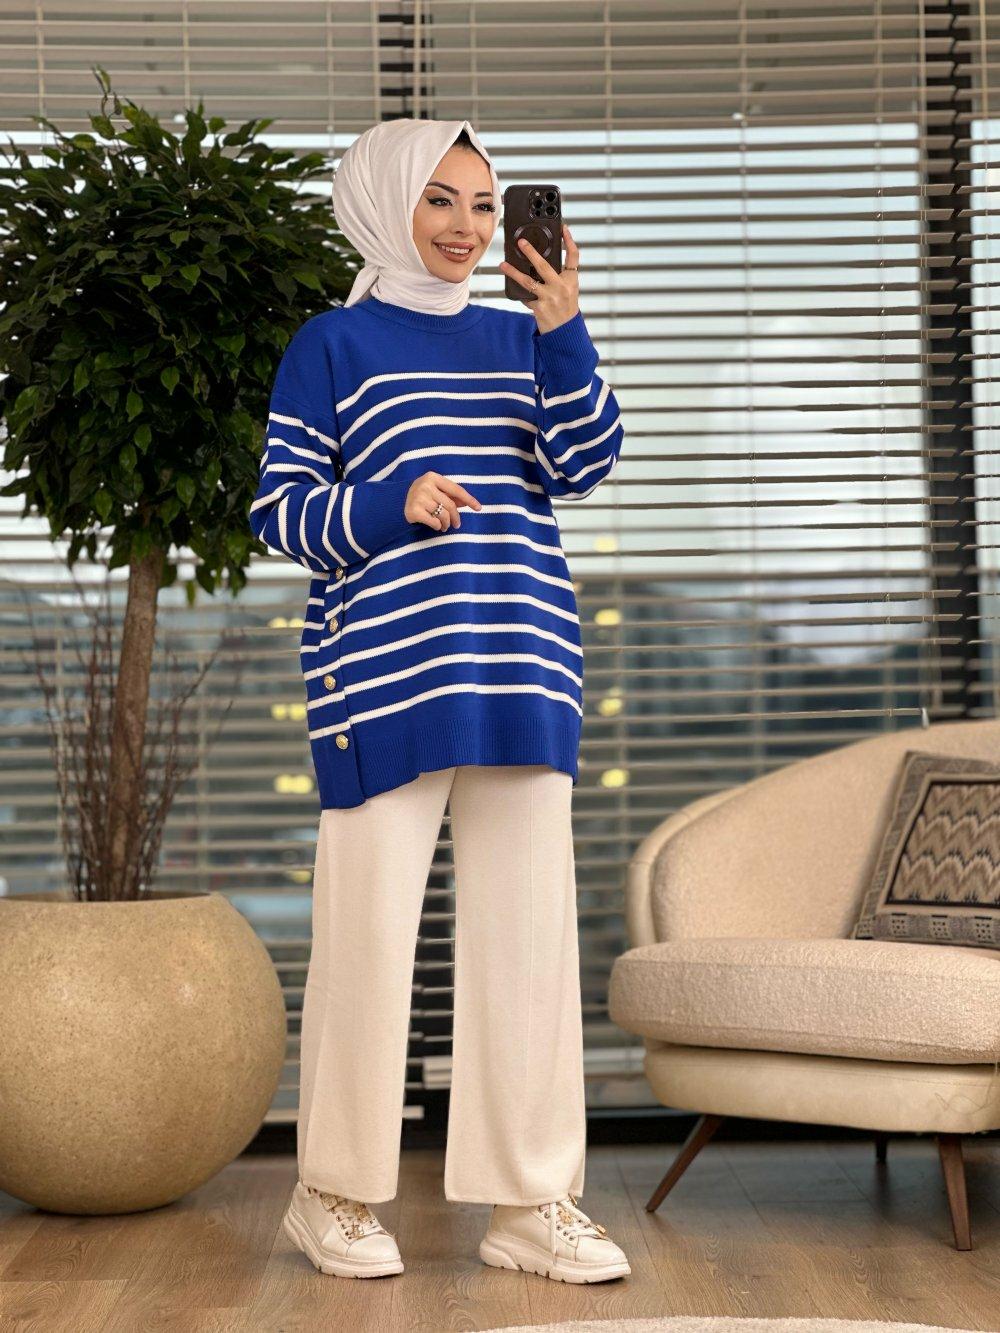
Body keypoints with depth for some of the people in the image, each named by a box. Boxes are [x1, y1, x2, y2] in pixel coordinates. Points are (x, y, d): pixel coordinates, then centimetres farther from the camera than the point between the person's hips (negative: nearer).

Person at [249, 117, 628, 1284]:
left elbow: (584, 469, 2)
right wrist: (389, 507, -17)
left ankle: (531, 1203, 13)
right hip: (383, 676, -4)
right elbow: (278, 510, 0)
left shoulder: (520, 338, 15)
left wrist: (562, 333, -10)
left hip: (523, 672, 4)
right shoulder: (334, 344, 3)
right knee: (368, 933, 1)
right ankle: (335, 1194, 17)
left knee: (530, 931, 5)